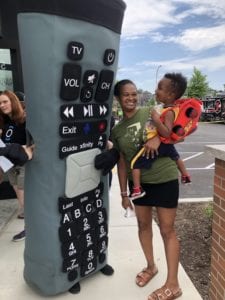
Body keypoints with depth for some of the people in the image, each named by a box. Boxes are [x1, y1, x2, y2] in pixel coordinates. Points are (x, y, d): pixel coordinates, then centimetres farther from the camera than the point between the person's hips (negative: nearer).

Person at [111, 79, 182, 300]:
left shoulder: (150, 112, -6)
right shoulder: (117, 130, 3)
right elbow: (122, 162, 6)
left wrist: (157, 137, -26)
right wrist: (123, 193, 6)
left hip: (164, 179, -4)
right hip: (138, 181, 4)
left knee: (167, 230, 2)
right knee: (143, 224, 16)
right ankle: (151, 266, 40)